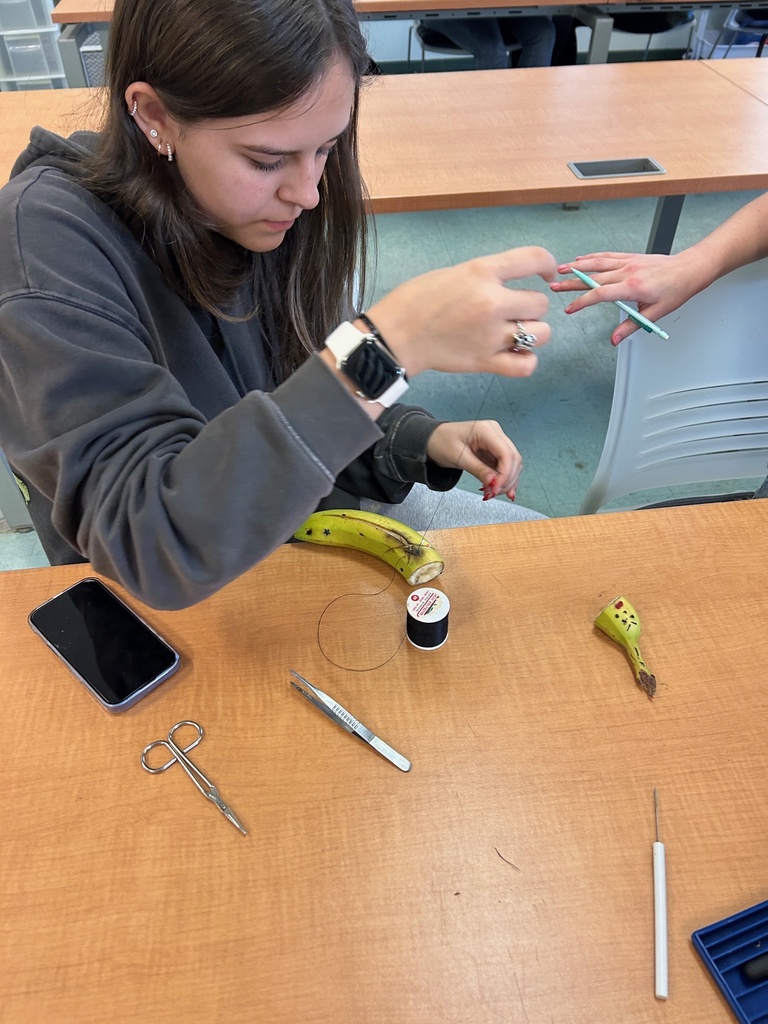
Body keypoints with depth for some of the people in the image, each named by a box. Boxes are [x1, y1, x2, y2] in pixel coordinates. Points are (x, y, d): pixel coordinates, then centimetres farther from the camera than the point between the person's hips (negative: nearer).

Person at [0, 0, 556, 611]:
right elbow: (151, 544, -38)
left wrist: (422, 440, -14)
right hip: (167, 605, -4)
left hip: (296, 508, 5)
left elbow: (305, 411, 4)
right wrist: (380, 350, -45)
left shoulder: (271, 209, -9)